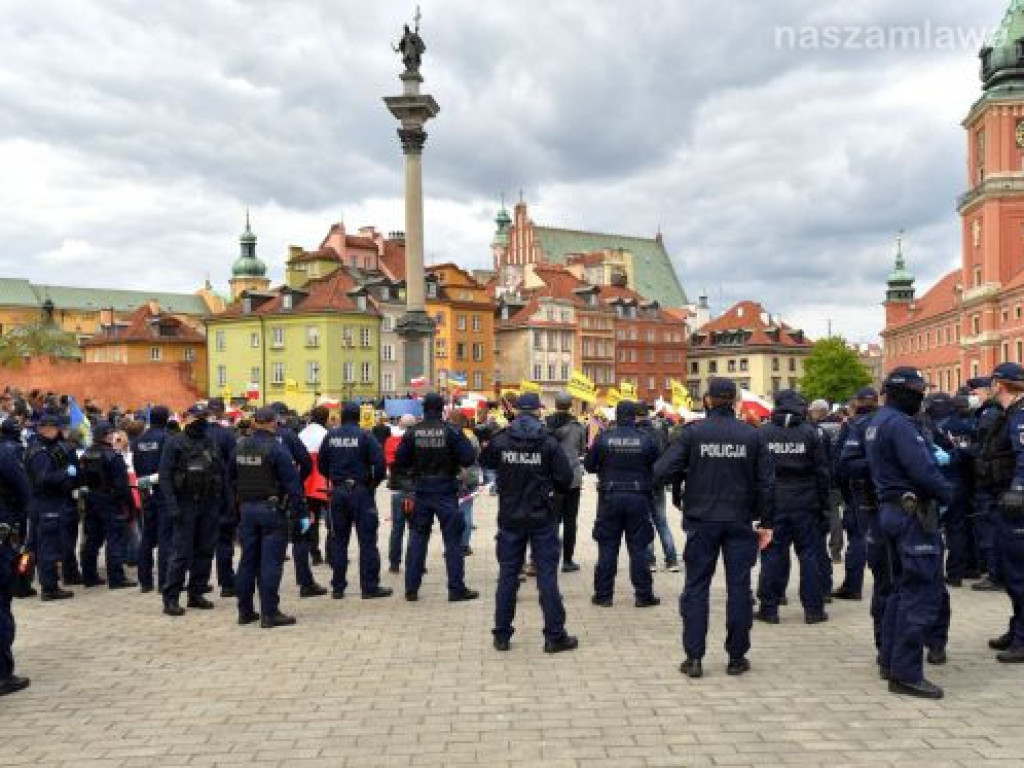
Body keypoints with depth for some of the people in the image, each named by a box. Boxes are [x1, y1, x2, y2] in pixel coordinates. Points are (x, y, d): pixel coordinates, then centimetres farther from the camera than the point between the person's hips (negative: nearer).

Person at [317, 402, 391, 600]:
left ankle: (338, 587, 15)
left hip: (338, 492, 4)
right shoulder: (364, 436, -10)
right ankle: (370, 586, 2)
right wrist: (374, 482, 2)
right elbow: (379, 463, -15)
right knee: (367, 540, 1)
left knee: (338, 540, 11)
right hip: (361, 491, -4)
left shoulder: (331, 436, 2)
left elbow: (321, 463, 7)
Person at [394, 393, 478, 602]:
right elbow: (469, 458, -14)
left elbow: (400, 461, -2)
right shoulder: (451, 431, -10)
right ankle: (457, 589, 6)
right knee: (453, 539, 4)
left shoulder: (412, 432, -3)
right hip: (446, 491, -3)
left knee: (417, 539, 11)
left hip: (421, 491, 3)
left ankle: (411, 588, 13)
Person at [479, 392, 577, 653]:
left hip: (510, 518, 2)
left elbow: (485, 461, 14)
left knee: (507, 575, 10)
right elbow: (566, 479, -10)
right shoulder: (548, 443, -11)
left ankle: (502, 635, 16)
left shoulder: (500, 441, -5)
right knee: (547, 576, 4)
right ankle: (554, 636, 9)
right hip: (542, 518, -2)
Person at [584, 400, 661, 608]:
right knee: (638, 548, 6)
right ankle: (643, 595, 10)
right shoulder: (646, 438, -5)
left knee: (607, 547, 7)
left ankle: (603, 594, 10)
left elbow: (589, 465, 2)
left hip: (610, 497, 0)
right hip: (638, 498, 0)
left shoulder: (604, 437, -5)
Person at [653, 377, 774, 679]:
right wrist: (765, 523, 8)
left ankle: (693, 657, 7)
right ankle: (737, 657, 15)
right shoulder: (752, 435, -1)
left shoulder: (692, 432, -7)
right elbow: (766, 482, 1)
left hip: (702, 521, -1)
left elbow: (661, 473, -13)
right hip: (740, 522, 1)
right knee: (739, 588, 9)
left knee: (696, 588, 7)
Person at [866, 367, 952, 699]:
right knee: (921, 594, -7)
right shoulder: (900, 424, -17)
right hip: (914, 513, -10)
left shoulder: (877, 423, 15)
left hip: (891, 508, 10)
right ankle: (906, 674, -4)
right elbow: (923, 470, -23)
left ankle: (891, 661, 25)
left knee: (902, 588, 18)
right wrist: (948, 494, -6)